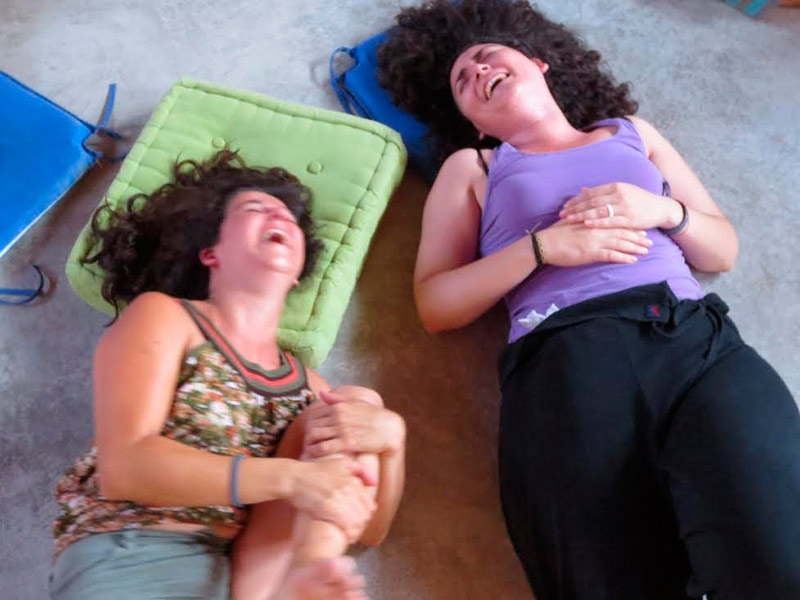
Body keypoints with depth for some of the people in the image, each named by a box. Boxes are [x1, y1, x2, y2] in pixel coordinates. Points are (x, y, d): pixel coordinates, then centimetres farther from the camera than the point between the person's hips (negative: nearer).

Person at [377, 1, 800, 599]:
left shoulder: (631, 133, 30)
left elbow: (724, 250, 25)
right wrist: (544, 246, -3)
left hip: (697, 336, 3)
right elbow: (434, 305, 9)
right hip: (566, 354, -2)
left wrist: (663, 210, 4)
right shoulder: (470, 166, 22)